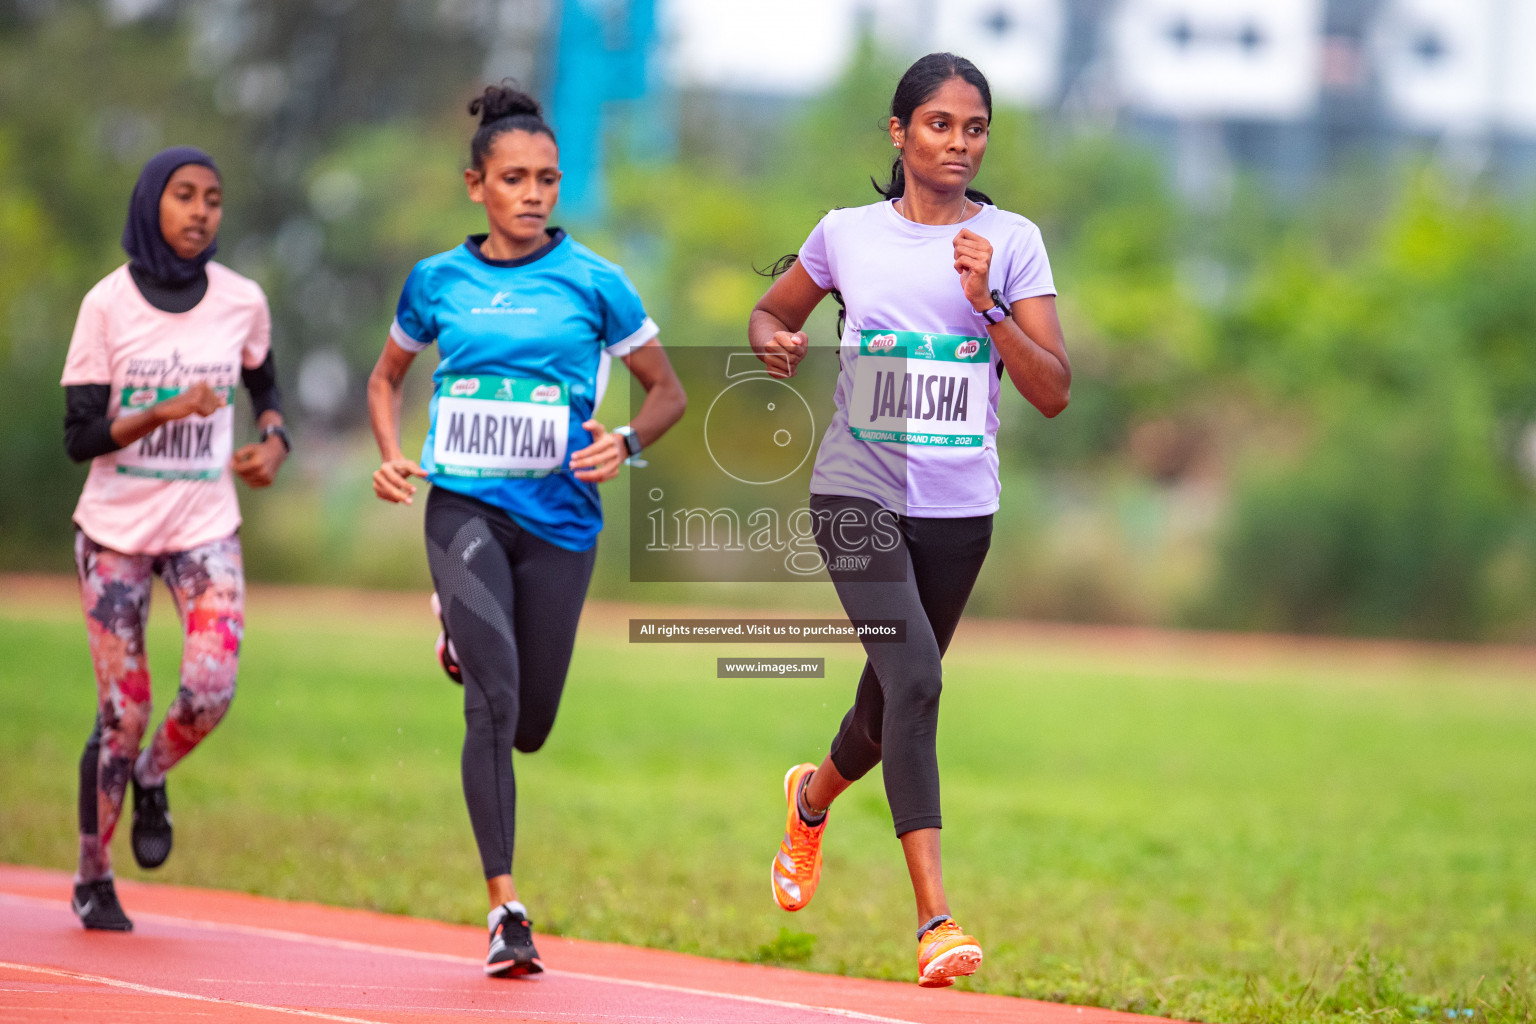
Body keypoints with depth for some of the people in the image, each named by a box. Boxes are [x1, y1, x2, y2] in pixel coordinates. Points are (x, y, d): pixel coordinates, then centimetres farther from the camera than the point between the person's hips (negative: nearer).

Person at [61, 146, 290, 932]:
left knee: (210, 690, -18)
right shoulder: (109, 304, -9)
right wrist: (165, 413, -24)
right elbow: (79, 437, -10)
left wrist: (274, 441, -1)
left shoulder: (241, 302, 0)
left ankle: (151, 779, 16)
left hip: (205, 529, 2)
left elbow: (264, 385, 20)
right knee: (122, 714, -2)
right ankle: (92, 878, 19)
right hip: (115, 533, -2)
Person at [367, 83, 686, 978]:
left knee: (530, 727, 9)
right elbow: (388, 378, 21)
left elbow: (669, 392, 8)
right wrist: (391, 456, 2)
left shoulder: (593, 282, 0)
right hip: (464, 507, -1)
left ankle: (466, 639, 45)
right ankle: (506, 911, -16)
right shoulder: (437, 281, 5)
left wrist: (627, 444, -13)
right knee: (494, 698, -19)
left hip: (559, 515, 1)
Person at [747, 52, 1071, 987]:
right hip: (860, 490, -2)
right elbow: (771, 313, 19)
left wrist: (986, 306, -17)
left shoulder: (1012, 242, 1)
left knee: (895, 701, 15)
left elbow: (1054, 392, -4)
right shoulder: (848, 235, 2)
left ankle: (814, 795, 52)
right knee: (914, 677, -22)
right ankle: (935, 915, -24)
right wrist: (777, 346, -4)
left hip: (959, 506, 2)